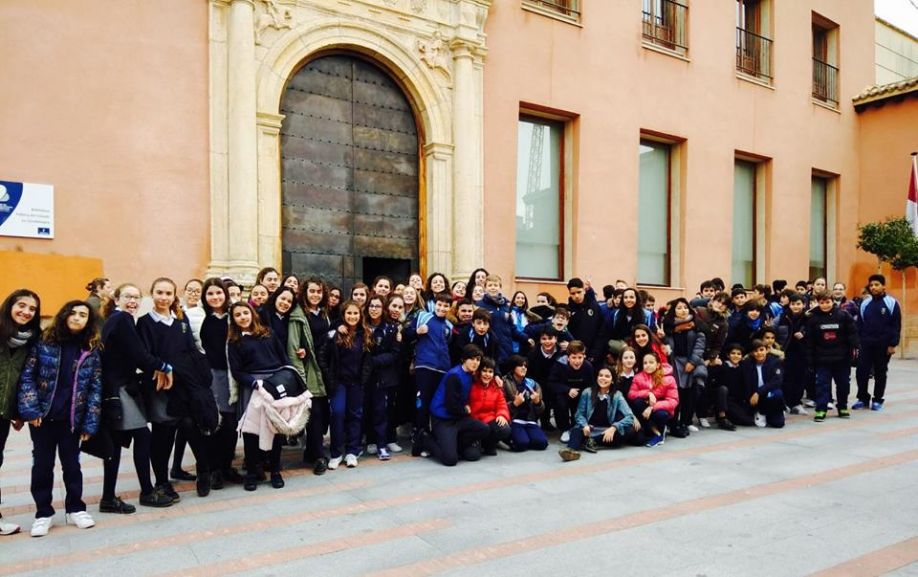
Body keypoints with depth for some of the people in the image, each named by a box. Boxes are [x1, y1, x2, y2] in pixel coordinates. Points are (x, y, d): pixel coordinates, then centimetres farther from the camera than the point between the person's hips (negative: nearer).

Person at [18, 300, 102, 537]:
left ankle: (75, 508, 24)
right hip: (42, 416, 0)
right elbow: (27, 376, -3)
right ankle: (43, 513, 23)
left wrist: (90, 423, -5)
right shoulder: (44, 342, -3)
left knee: (71, 464, 10)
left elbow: (95, 388, -1)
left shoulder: (91, 350, -2)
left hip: (72, 418, 0)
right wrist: (30, 409, -11)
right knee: (42, 465, 9)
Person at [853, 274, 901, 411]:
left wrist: (893, 344, -10)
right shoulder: (865, 303, 8)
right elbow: (859, 324, 10)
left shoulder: (891, 303, -3)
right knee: (861, 371, -1)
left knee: (880, 373, 7)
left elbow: (896, 326, -4)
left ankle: (878, 400, 18)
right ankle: (863, 399, 13)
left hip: (883, 345, -3)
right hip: (866, 344, 3)